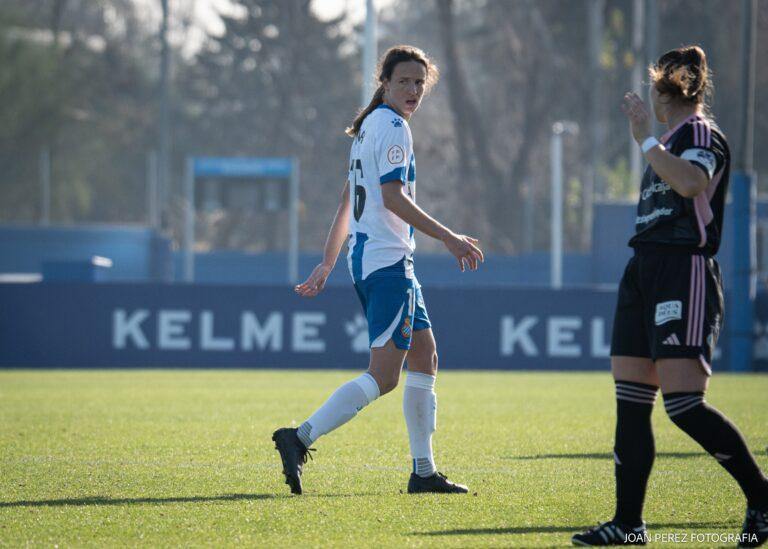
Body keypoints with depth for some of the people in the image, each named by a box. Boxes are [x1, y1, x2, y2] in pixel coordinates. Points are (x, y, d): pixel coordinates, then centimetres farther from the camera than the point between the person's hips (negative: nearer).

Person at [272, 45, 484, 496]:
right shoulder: (391, 126, -10)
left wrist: (328, 265, 23)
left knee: (425, 357, 14)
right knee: (383, 377, -14)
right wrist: (449, 238, -18)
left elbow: (347, 203, 21)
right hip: (387, 260, -10)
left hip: (367, 256, 10)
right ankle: (301, 439, -22)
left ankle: (424, 472, 15)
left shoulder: (370, 126, 19)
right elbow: (393, 198, -19)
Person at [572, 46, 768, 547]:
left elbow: (692, 183, -29)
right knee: (631, 402, 5)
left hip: (684, 275, -10)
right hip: (645, 273, 10)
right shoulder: (671, 141, 21)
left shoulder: (702, 133, -8)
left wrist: (646, 140, -23)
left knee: (684, 403, -16)